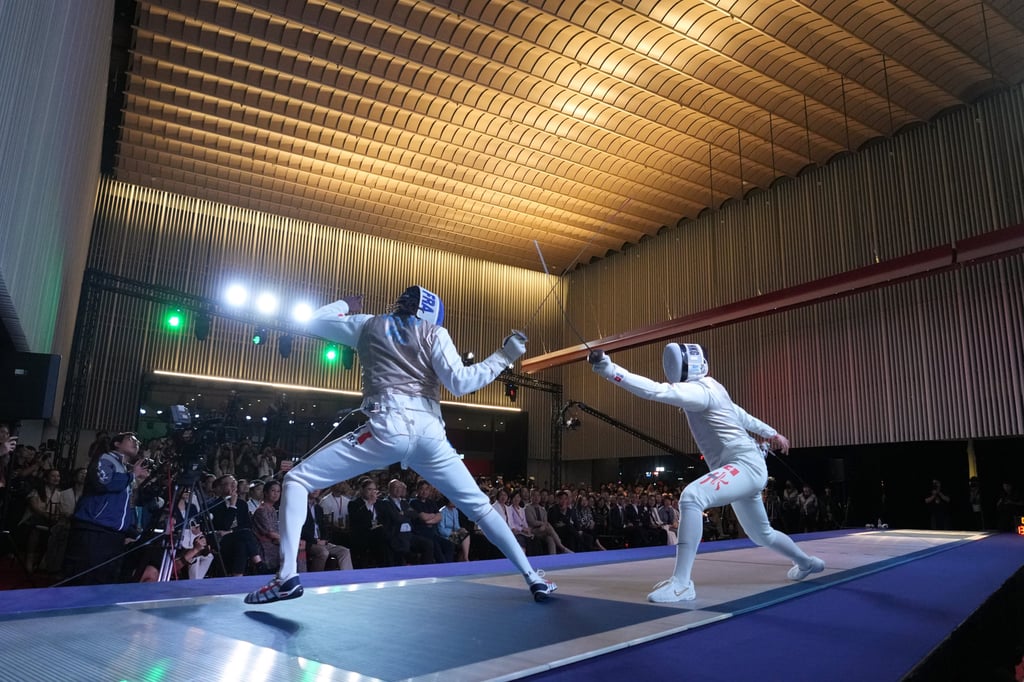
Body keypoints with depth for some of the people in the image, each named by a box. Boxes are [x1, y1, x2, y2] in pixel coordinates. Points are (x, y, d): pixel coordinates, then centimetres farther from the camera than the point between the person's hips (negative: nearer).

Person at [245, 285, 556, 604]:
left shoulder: (369, 324, 18)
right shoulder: (434, 333, 14)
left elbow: (314, 322, 30)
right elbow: (459, 383, 0)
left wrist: (343, 304, 47)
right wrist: (502, 357, 11)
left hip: (387, 428, -1)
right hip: (429, 432, 2)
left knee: (296, 480, 12)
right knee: (479, 506, 17)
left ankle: (287, 576, -6)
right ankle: (533, 578, 16)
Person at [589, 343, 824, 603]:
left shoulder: (699, 389, -19)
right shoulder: (710, 388, 11)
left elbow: (656, 390, -35)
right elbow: (741, 415, 25)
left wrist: (609, 369, -42)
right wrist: (771, 433, 37)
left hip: (747, 465, -11)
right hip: (742, 469, 11)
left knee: (691, 497, -34)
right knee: (762, 535, 30)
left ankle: (681, 583, -33)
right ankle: (807, 562, 57)